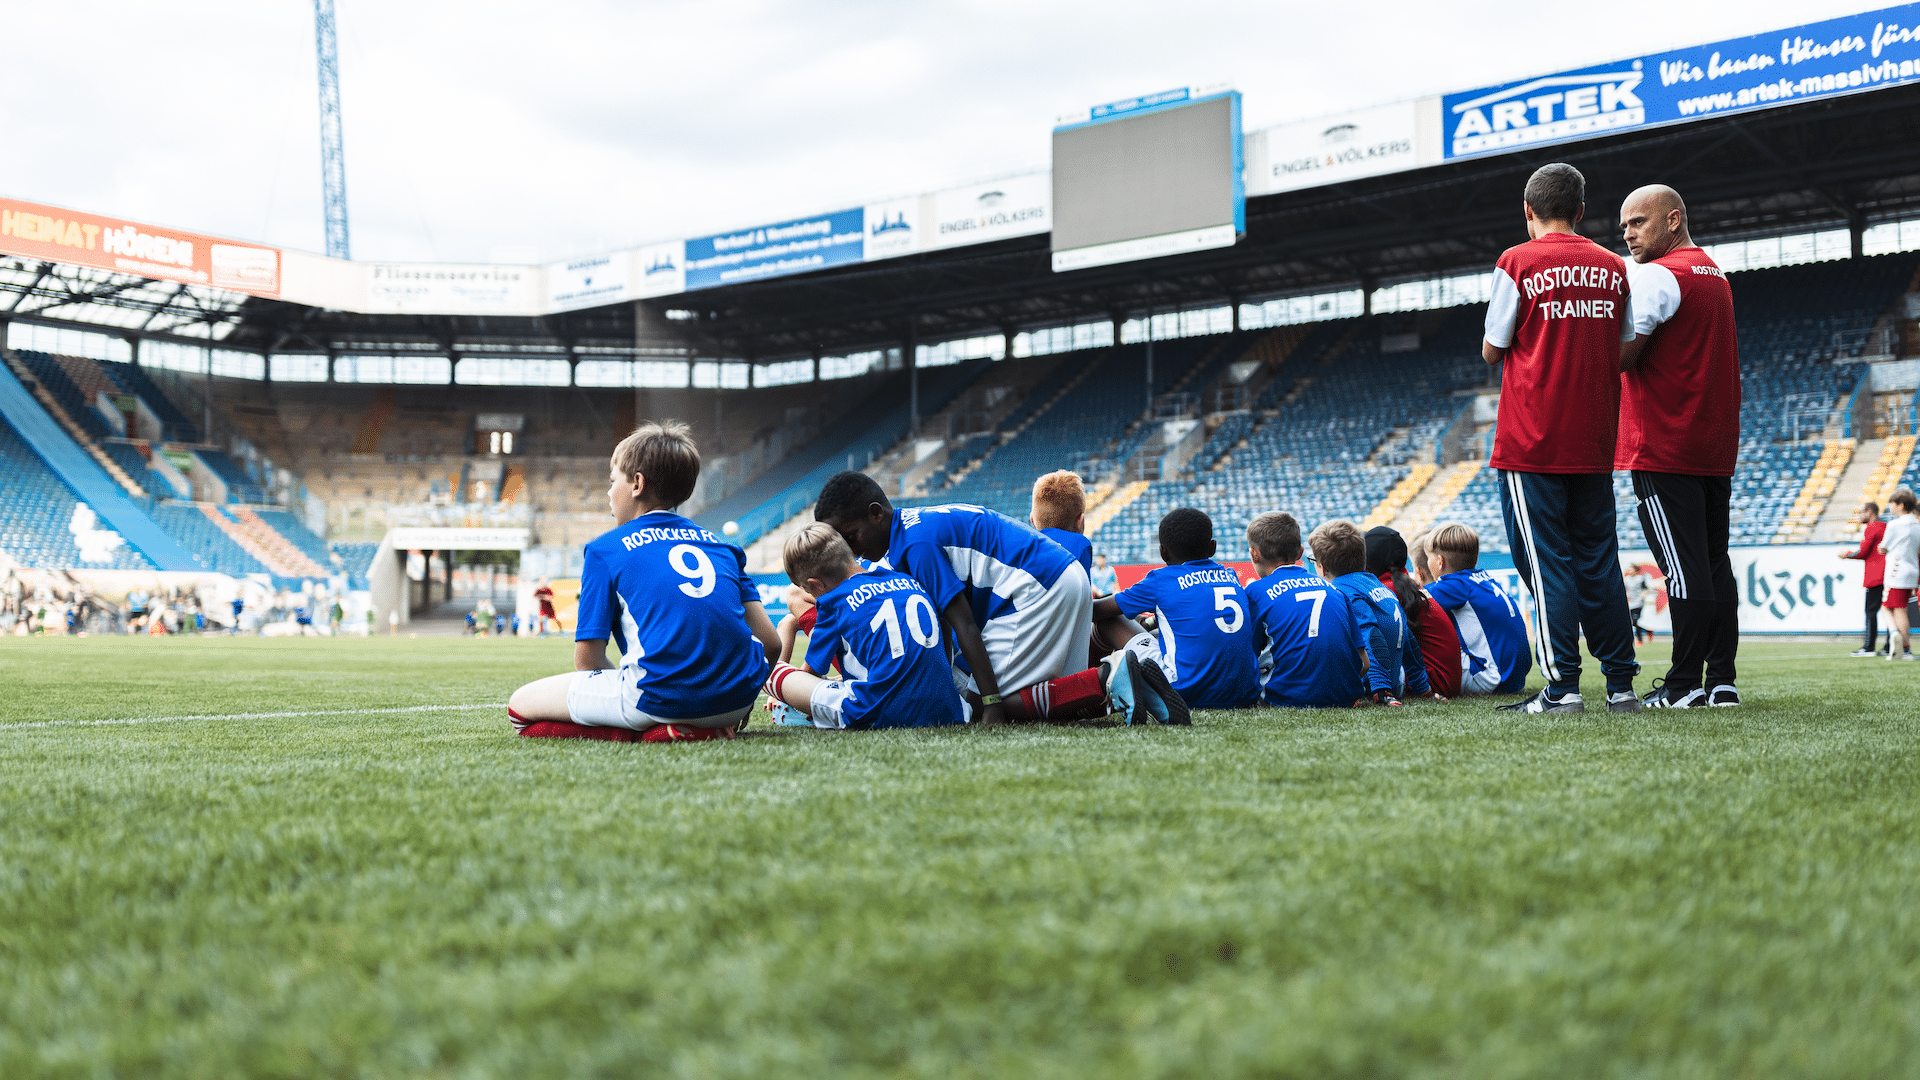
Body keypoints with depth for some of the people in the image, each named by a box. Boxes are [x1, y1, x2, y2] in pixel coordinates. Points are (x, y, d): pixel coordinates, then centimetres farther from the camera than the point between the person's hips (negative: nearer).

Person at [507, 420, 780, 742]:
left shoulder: (604, 549, 10)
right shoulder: (718, 544, 21)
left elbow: (587, 661, 5)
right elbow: (770, 642, 16)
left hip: (662, 699, -4)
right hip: (738, 697, 5)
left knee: (520, 706, 10)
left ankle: (647, 732, -6)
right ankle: (709, 728, 10)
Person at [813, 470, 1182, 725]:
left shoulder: (918, 542, -13)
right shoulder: (915, 523, 18)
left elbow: (964, 624, -18)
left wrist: (991, 705, -20)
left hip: (1040, 590, -11)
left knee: (987, 705, -10)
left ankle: (1107, 677, -19)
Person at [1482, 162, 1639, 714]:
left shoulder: (1517, 264, -6)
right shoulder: (1612, 268, 8)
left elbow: (1492, 351, -2)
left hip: (1531, 440, -4)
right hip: (1594, 441, 5)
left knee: (1546, 560, -2)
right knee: (1598, 559, 10)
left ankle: (1562, 685, -6)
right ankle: (1620, 683, 11)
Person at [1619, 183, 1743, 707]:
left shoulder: (1655, 276, -10)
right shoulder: (1716, 277, 20)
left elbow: (1619, 358, -16)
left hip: (1664, 448, -9)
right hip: (1716, 447, 9)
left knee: (1684, 569, -8)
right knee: (1714, 564, 9)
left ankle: (1685, 683, -6)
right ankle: (1722, 679, 10)